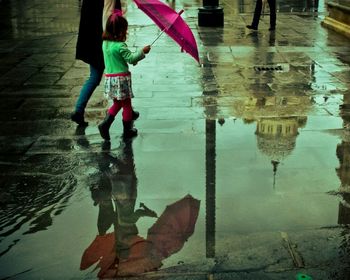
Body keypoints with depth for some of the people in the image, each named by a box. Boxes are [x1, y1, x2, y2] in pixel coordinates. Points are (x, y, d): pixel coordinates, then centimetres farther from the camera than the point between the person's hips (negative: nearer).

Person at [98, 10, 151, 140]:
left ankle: (105, 123, 3)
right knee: (126, 104, 7)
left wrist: (134, 58, 19)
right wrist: (142, 51, -5)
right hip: (121, 78, -7)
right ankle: (128, 130, 16)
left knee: (117, 103, 19)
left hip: (109, 77, 7)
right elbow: (131, 58, -16)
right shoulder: (120, 46, -18)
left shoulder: (105, 43, 7)